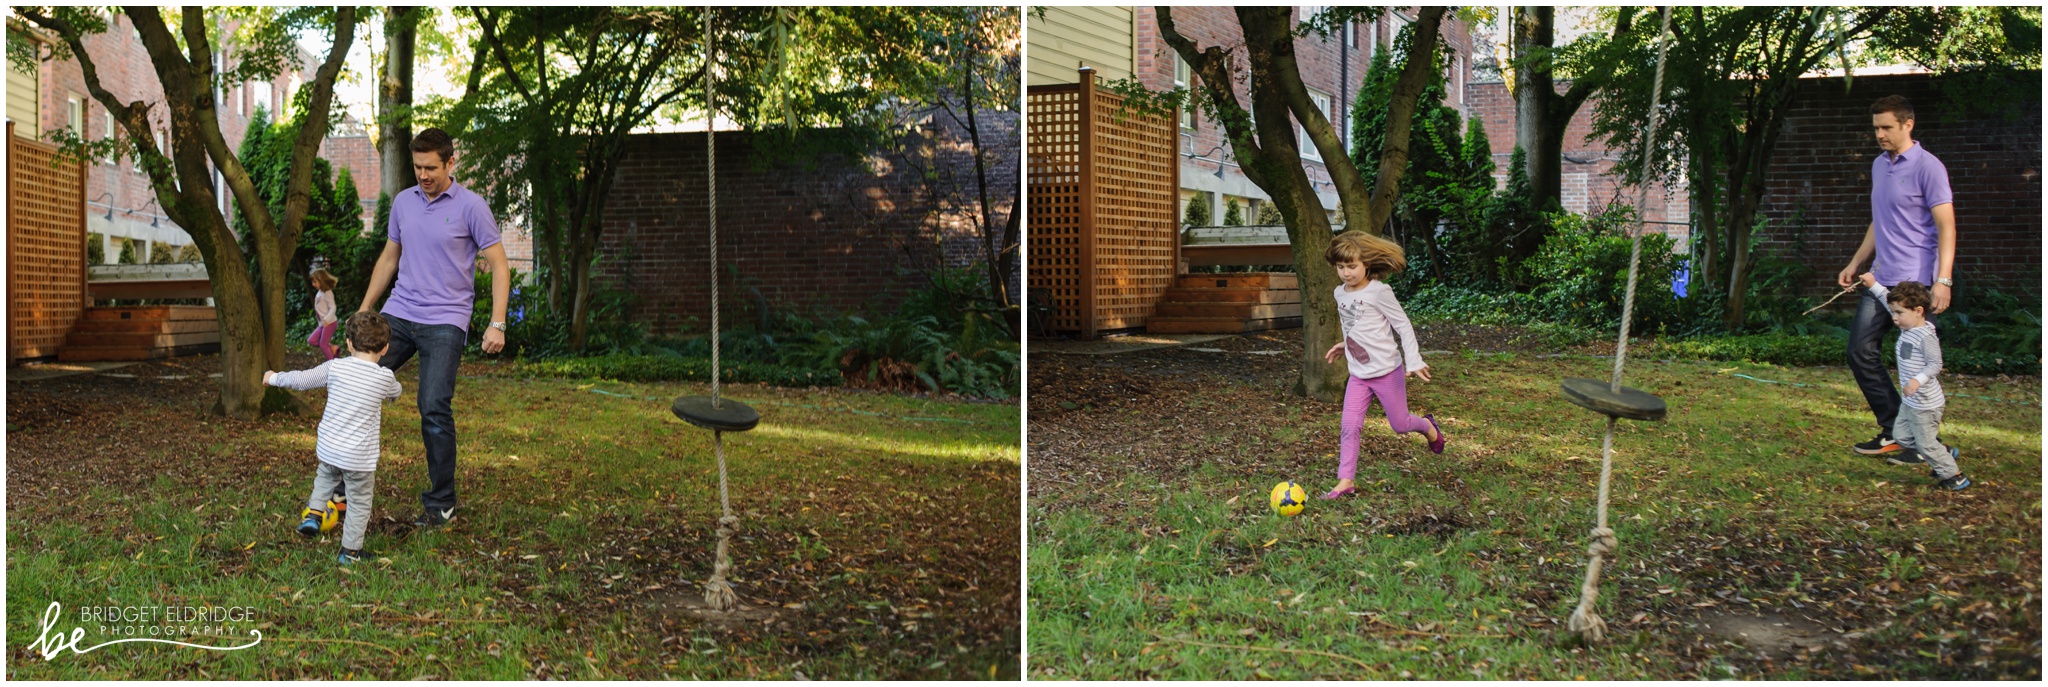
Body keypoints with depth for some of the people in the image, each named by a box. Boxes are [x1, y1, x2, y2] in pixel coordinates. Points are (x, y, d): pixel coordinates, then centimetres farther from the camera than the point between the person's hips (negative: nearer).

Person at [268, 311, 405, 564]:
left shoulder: (335, 367, -6)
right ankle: (350, 551, 14)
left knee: (326, 476, 35)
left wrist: (274, 378, 24)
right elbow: (395, 394, 16)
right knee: (359, 502, 10)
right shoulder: (385, 378, -8)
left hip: (327, 448, 3)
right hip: (359, 456, -3)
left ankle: (313, 514, 28)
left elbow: (301, 380, 4)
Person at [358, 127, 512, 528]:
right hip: (398, 314, 5)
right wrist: (364, 311, 20)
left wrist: (497, 325, -11)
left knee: (435, 410, -11)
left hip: (445, 322, -5)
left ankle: (441, 505, 1)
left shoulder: (471, 207, -5)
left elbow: (498, 265, -4)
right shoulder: (403, 202, 10)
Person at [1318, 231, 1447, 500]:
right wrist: (1344, 345, 16)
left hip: (1387, 371, -5)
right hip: (1358, 375, 5)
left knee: (1400, 424, 9)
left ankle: (1428, 426, 42)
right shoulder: (1340, 293, 4)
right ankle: (1345, 482, -2)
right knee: (1349, 427, -5)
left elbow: (1403, 325, -11)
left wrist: (1414, 361, -16)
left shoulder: (1378, 291, -15)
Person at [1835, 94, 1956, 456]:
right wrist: (1855, 264, 26)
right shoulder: (1879, 165, 15)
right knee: (1861, 351, 4)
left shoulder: (1928, 167, -9)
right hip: (1880, 279, 8)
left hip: (1914, 282, -8)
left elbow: (1946, 227, -13)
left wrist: (1943, 281, -21)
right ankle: (1894, 430, 12)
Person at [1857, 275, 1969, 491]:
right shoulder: (1907, 327, 3)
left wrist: (1918, 380, -38)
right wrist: (1874, 285, 16)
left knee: (1926, 443, -1)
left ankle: (1954, 476, 15)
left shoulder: (1926, 336, -23)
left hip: (1926, 404, -10)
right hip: (1910, 401, 10)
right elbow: (1890, 301, 17)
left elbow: (1935, 364, -25)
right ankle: (1945, 453, 30)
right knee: (1901, 436, 17)